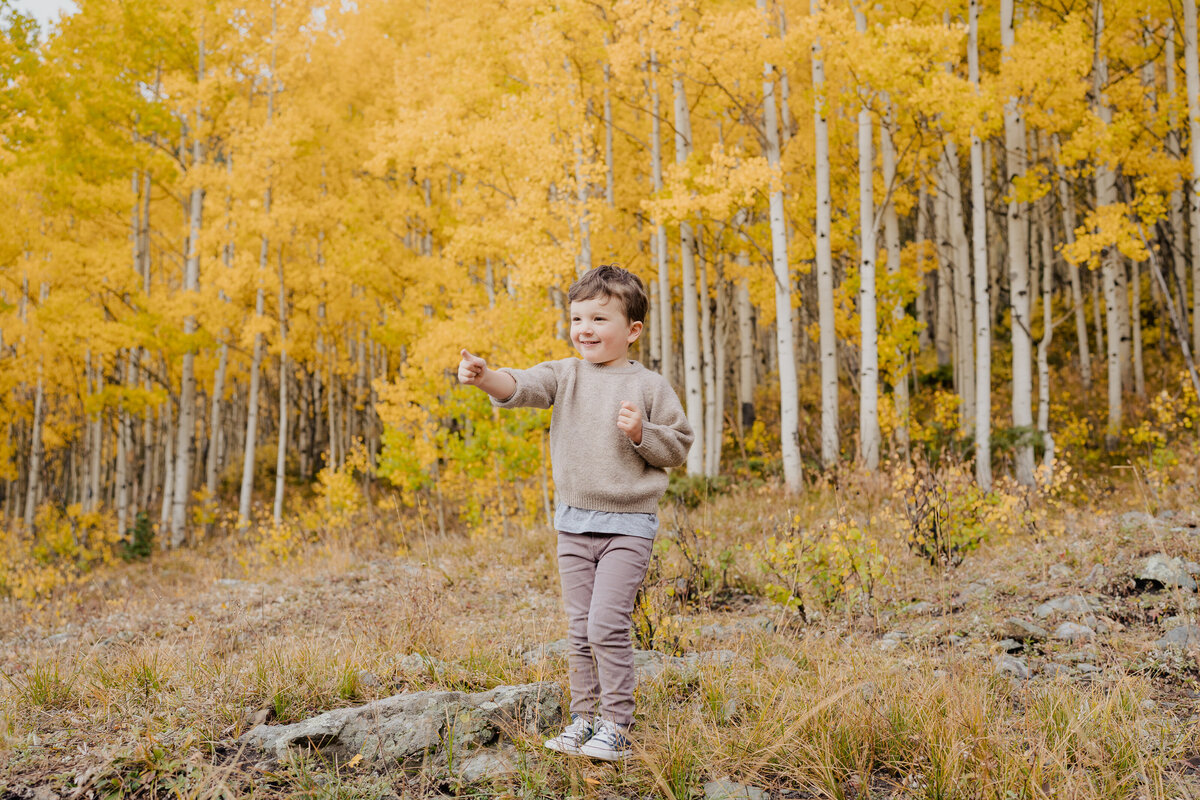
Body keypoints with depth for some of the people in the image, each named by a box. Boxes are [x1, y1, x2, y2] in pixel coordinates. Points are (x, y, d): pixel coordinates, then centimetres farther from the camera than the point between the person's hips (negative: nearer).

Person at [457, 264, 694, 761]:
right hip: (573, 522, 4)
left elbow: (679, 446, 3)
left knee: (607, 623, -11)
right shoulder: (566, 375, 4)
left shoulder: (649, 386, -2)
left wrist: (642, 433, -16)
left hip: (628, 525, -4)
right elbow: (524, 386, -16)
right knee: (578, 627, 9)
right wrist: (485, 377, -36)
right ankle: (585, 717, 22)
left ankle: (616, 725, 2)